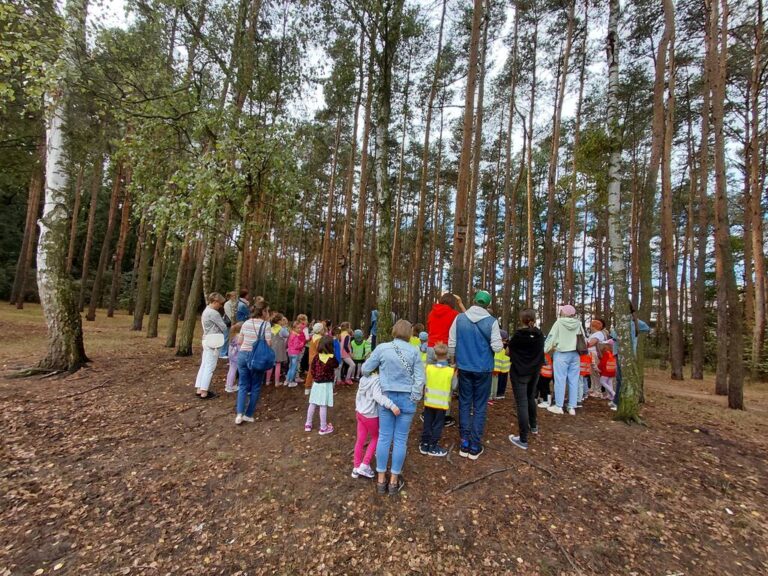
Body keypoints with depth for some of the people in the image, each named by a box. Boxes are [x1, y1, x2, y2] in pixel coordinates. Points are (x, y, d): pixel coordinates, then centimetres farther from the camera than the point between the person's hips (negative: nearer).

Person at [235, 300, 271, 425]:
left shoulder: (245, 323, 7)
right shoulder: (266, 324, -10)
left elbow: (240, 342, 12)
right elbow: (268, 344, -13)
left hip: (243, 355, 5)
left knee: (243, 385, 13)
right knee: (255, 387, 10)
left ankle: (239, 414, 4)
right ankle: (249, 415, 16)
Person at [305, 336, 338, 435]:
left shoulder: (316, 356, -3)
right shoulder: (332, 358, -14)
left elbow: (311, 368, 4)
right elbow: (336, 365, 6)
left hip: (316, 383, 5)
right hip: (327, 384, -4)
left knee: (312, 404, 14)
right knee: (323, 406, 1)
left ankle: (308, 424, 27)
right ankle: (323, 428, 11)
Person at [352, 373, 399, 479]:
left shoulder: (364, 379, 2)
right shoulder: (377, 380, -22)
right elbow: (377, 396, -38)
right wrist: (392, 405, -46)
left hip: (360, 413, 7)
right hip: (371, 415, -7)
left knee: (360, 440, 17)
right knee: (376, 438, 17)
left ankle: (356, 467, 28)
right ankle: (364, 465, 16)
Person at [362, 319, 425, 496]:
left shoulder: (382, 348, -7)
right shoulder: (414, 351, -7)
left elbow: (365, 369, 0)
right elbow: (419, 379, -7)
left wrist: (375, 377, 20)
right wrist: (414, 399, 2)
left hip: (387, 396, 1)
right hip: (406, 398, 0)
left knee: (384, 438, 11)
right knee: (400, 439, 9)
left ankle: (381, 479, 22)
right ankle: (394, 481, 21)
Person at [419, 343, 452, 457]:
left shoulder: (429, 368, -8)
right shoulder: (451, 371, -13)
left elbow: (423, 383, 1)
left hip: (429, 401, 2)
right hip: (442, 403, -2)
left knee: (427, 424, 14)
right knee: (437, 425, 10)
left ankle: (424, 445, 23)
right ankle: (433, 447, 16)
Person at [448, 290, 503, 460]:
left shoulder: (459, 318, -4)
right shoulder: (491, 321, -12)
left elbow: (451, 344, -1)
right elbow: (497, 347, -11)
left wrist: (454, 361, 14)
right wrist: (499, 341, 11)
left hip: (464, 368, 2)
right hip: (483, 369, -2)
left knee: (464, 405, 13)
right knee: (479, 407, 9)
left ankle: (465, 444, 18)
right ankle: (475, 446, 15)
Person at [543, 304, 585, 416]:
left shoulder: (559, 322, -8)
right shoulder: (578, 324, 4)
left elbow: (551, 338, -7)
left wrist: (545, 349, 1)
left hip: (561, 353, -4)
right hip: (575, 354, 5)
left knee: (560, 380, 1)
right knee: (573, 380, 9)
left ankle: (558, 406, 6)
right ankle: (572, 407, 14)